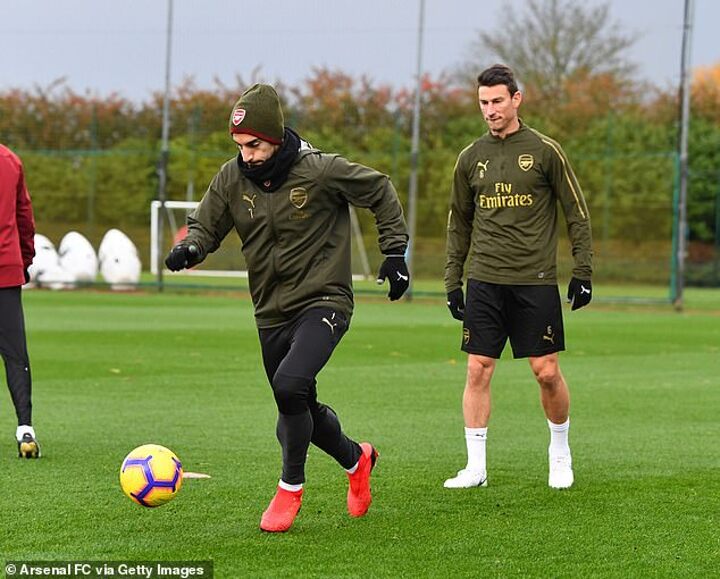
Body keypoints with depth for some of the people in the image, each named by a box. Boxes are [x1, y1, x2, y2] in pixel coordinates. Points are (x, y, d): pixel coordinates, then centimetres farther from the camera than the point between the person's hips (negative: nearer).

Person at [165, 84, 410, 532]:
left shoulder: (321, 171, -16)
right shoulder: (232, 178, -4)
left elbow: (381, 192, -1)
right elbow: (206, 225, 6)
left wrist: (395, 252, -2)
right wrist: (190, 248, -17)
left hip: (323, 303, -6)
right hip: (272, 313, 6)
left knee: (290, 385, -28)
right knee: (301, 412, 13)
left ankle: (291, 487, -7)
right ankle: (356, 458, 44)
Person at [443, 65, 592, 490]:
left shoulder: (544, 151, -1)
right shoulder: (471, 158, 10)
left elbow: (577, 213, 3)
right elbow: (459, 223, 18)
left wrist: (583, 272, -2)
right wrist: (453, 281, 13)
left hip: (536, 280, -3)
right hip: (484, 280, 3)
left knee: (547, 371, -2)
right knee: (478, 370, -2)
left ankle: (560, 453, 20)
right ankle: (476, 467, 3)